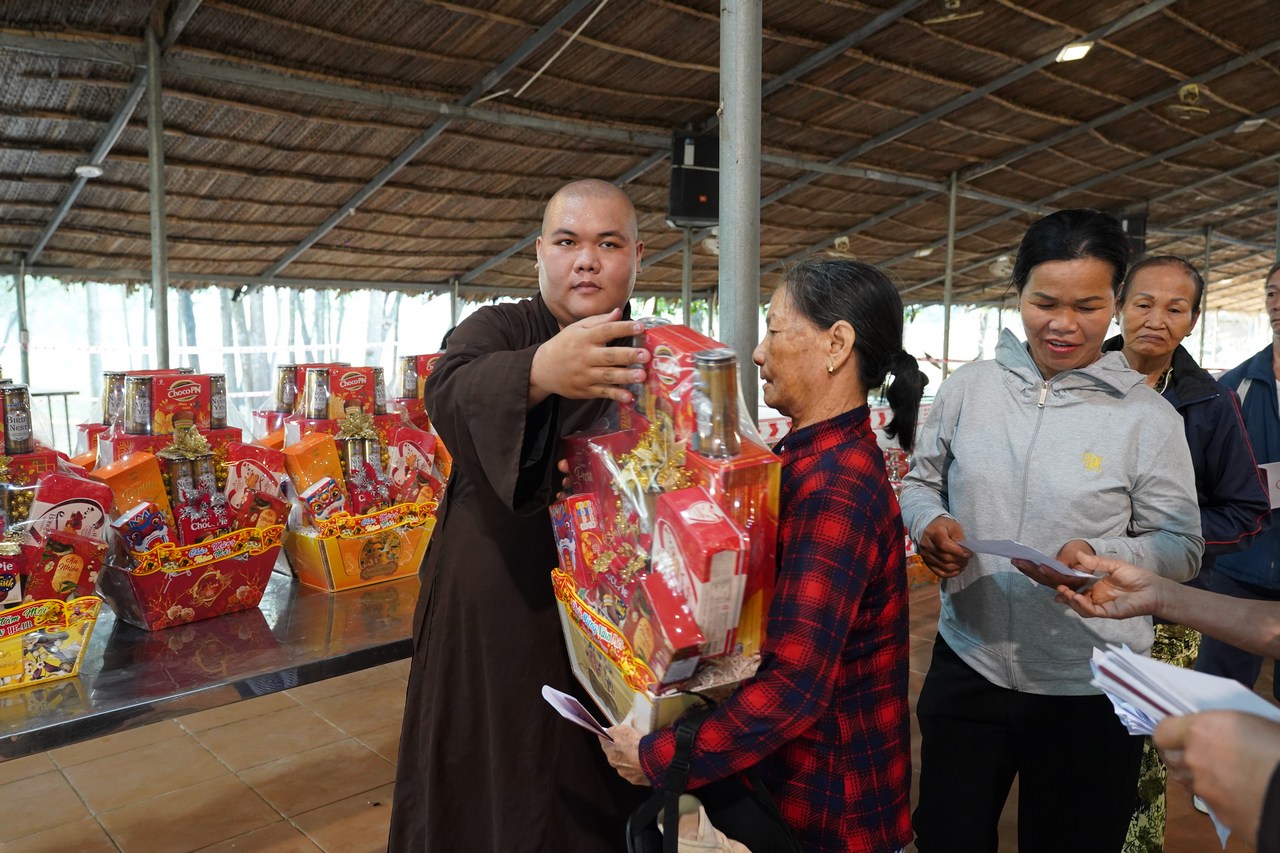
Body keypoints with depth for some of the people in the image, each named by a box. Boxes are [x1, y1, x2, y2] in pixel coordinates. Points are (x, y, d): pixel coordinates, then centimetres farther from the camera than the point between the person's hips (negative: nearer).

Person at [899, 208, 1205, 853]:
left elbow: (1181, 546, -4)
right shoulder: (967, 388, -2)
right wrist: (929, 523, -13)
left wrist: (1102, 556, -24)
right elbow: (920, 481, 9)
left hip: (1089, 688, -1)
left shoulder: (1148, 417, -7)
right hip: (967, 666, 2)